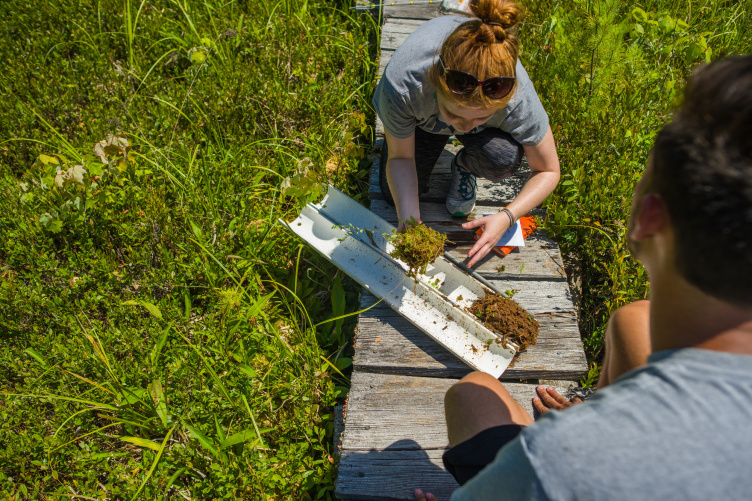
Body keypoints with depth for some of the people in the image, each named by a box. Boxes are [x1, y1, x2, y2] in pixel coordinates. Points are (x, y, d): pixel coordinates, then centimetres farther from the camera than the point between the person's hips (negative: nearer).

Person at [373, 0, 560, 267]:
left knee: (504, 158, -32)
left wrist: (506, 217, -40)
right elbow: (400, 158, -24)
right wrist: (409, 221, -39)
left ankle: (464, 166, 4)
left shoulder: (518, 98, -41)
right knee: (393, 193, -3)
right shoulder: (402, 86, -44)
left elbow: (548, 172, -23)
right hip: (420, 115, 1)